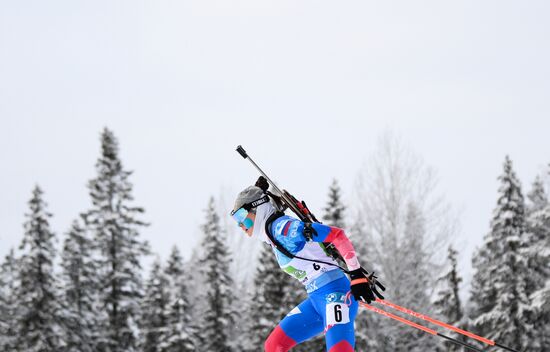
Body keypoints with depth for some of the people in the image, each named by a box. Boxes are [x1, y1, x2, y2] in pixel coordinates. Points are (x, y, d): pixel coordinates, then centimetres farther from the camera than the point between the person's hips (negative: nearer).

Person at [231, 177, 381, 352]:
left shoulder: (283, 227, -12)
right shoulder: (272, 236, 17)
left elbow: (337, 235, -14)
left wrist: (357, 275, -18)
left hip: (333, 292, -10)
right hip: (315, 300, 10)